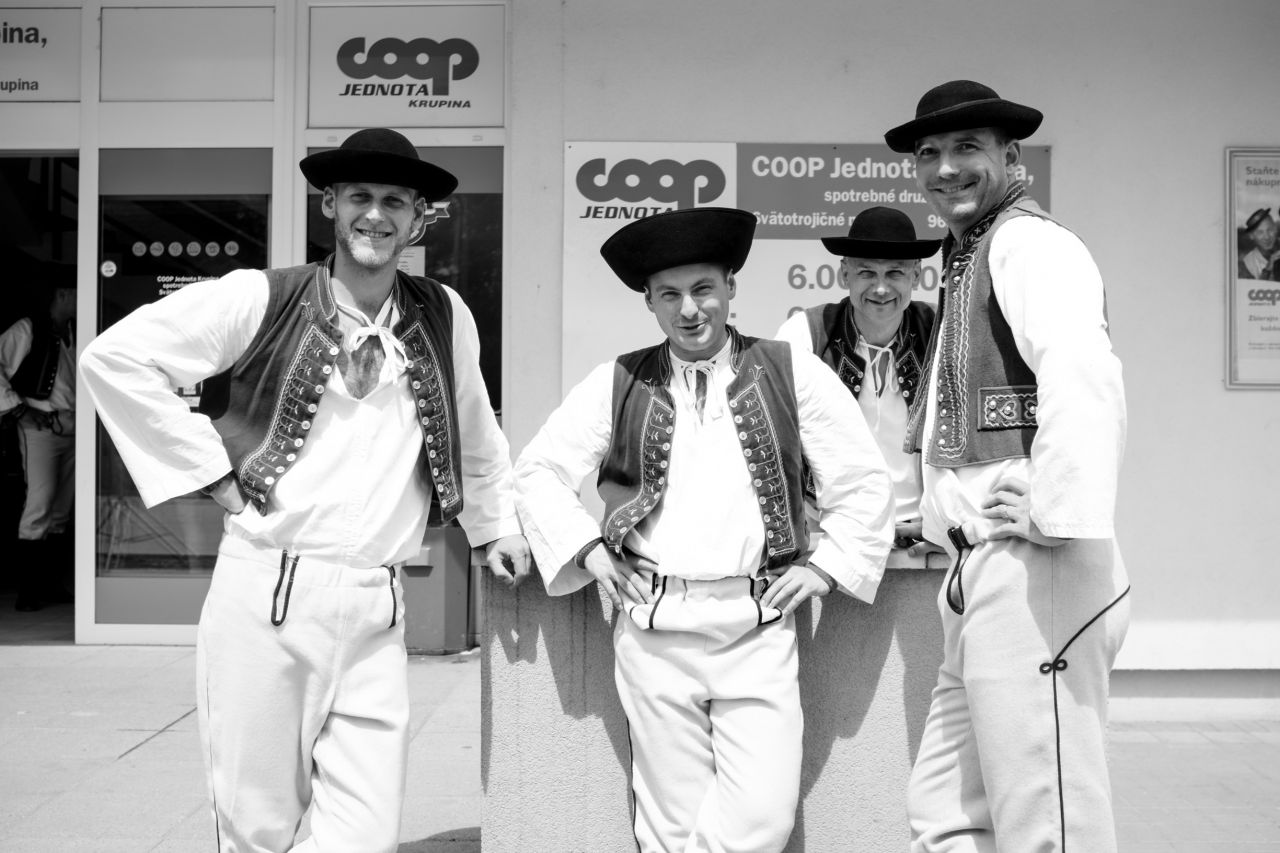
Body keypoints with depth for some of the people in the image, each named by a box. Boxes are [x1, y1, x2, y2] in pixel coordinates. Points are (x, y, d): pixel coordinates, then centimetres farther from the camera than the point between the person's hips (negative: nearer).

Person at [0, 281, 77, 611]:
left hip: (71, 427, 7)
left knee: (62, 509, 8)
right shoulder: (28, 329, -2)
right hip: (41, 425, -6)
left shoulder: (71, 333, 15)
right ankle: (27, 591, -4)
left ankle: (50, 585, 16)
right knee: (40, 503, -11)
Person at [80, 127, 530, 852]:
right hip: (266, 596, -2)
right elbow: (115, 357, -4)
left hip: (377, 613, 2)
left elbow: (475, 434, 23)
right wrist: (213, 473, -5)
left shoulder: (444, 316, 8)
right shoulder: (261, 299, -2)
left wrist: (497, 528, 27)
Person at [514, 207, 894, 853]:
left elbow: (863, 480, 8)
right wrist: (587, 549, 2)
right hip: (653, 629, 1)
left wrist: (827, 566, 1)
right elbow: (538, 471, 13)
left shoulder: (792, 374, 4)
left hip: (759, 628, 0)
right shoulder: (617, 384, 6)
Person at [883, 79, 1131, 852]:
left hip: (1032, 577, -10)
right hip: (987, 580, 10)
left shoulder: (1026, 240, -7)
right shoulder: (972, 255, 22)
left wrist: (1055, 516, -24)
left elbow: (1084, 380, -25)